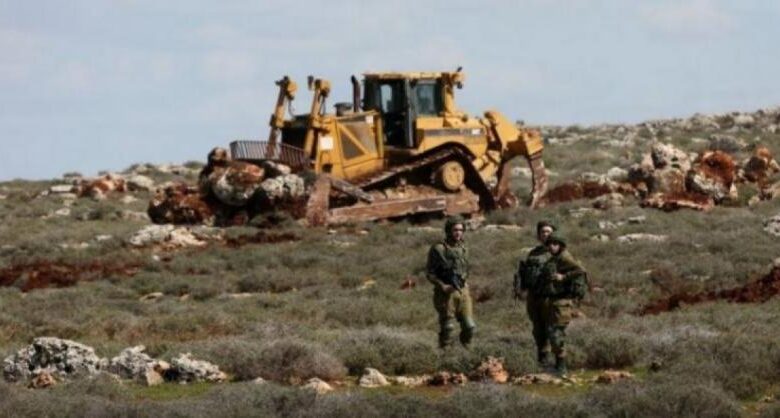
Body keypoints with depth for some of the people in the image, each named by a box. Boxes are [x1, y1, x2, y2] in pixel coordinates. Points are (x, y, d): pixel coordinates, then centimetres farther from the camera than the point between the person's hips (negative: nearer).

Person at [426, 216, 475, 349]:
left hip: (462, 292, 5)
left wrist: (465, 283, 7)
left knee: (469, 326, 1)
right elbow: (429, 273, -6)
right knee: (447, 327, -3)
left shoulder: (463, 249, 10)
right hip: (446, 293, -5)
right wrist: (442, 286, -18)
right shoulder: (438, 249, -7)